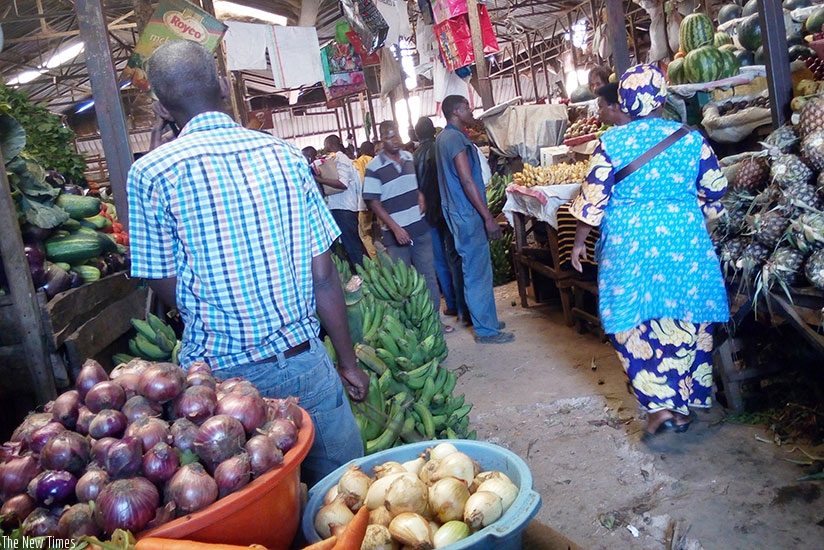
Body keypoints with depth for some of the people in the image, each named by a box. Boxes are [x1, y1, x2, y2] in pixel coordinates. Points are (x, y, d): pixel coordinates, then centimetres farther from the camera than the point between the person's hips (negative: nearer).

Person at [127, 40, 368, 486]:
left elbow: (167, 289, -1)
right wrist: (347, 362, 11)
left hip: (222, 373, -1)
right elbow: (323, 276, 1)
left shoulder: (151, 173, -7)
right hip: (305, 361, 2)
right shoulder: (285, 154, -1)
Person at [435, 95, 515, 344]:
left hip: (456, 212, 11)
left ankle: (485, 319, 27)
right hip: (468, 213, -11)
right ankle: (486, 329, 3)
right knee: (478, 272, -4)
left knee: (473, 269, 17)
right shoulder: (455, 138, -16)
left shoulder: (443, 137, 16)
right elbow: (467, 181, -21)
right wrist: (488, 217, -20)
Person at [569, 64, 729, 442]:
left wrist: (579, 241, 6)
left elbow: (593, 196, -5)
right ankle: (684, 405, 25)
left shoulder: (612, 141, -5)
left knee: (634, 324, 8)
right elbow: (715, 188, 8)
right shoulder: (690, 138, 0)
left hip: (628, 244, -2)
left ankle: (659, 406, 1)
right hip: (685, 241, 2)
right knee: (685, 324, 13)